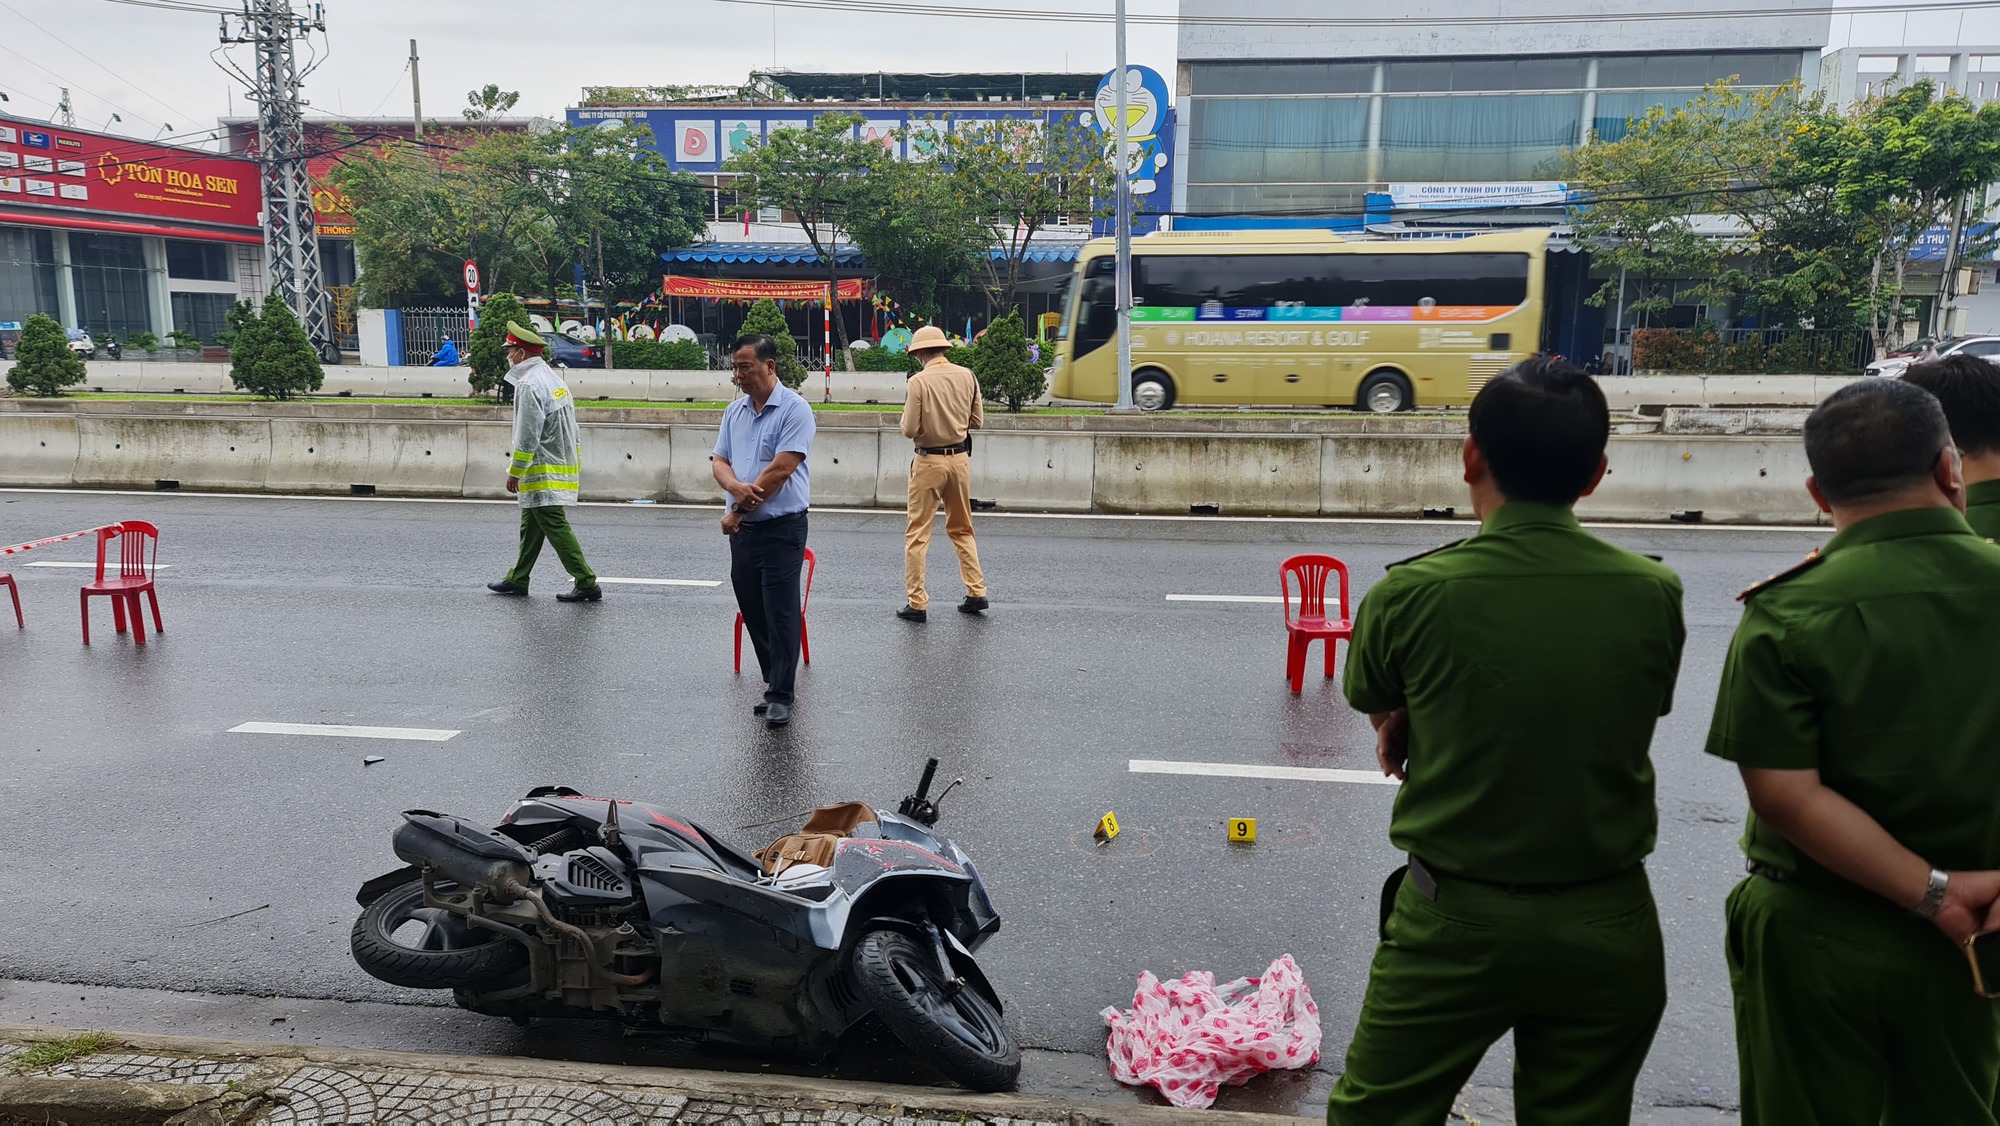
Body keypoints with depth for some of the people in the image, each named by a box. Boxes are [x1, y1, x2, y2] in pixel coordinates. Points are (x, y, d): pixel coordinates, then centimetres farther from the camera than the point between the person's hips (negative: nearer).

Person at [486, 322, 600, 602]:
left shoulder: (529, 385, -16)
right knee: (531, 525, 18)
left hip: (543, 473, -10)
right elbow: (570, 428, 19)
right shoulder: (553, 377, 15)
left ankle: (587, 583, -10)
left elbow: (527, 435, -19)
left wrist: (515, 472, -12)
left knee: (555, 526, -9)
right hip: (563, 464, 10)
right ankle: (518, 580, 28)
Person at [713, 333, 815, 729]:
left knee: (780, 614, -5)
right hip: (743, 529, 7)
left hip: (781, 528, -7)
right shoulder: (735, 411, 12)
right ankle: (774, 681, 25)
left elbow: (781, 469, -17)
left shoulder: (794, 409, -10)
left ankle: (780, 696, 2)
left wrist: (737, 511, -11)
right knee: (753, 613, 12)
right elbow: (719, 461, 9)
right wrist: (735, 486, -15)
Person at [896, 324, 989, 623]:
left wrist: (906, 418, 8)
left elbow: (910, 430, -13)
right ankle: (976, 592, 17)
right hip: (960, 458, 5)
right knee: (962, 529, 19)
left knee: (918, 533, 3)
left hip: (929, 461, -5)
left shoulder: (919, 381, -13)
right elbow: (978, 421, 6)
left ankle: (917, 603, 4)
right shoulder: (966, 376, 0)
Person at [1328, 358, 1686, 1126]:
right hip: (1607, 927, 3)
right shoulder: (1654, 594, -9)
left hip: (1453, 923, -2)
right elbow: (1641, 712, 6)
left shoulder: (1410, 594, -17)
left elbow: (1377, 710, 1)